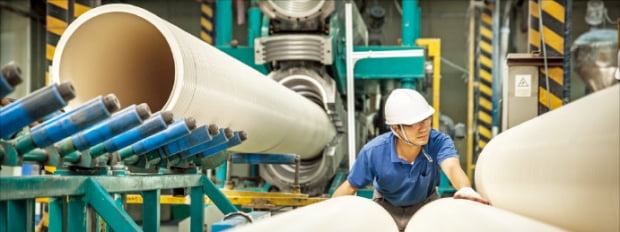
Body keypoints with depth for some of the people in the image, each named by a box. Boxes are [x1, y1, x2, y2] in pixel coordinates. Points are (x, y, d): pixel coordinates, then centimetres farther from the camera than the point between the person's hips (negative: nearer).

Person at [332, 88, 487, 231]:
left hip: (425, 207, 1)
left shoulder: (439, 142, -33)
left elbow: (452, 167, -54)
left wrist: (466, 189, -77)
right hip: (386, 208, 0)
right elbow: (350, 187, -16)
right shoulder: (373, 152, -31)